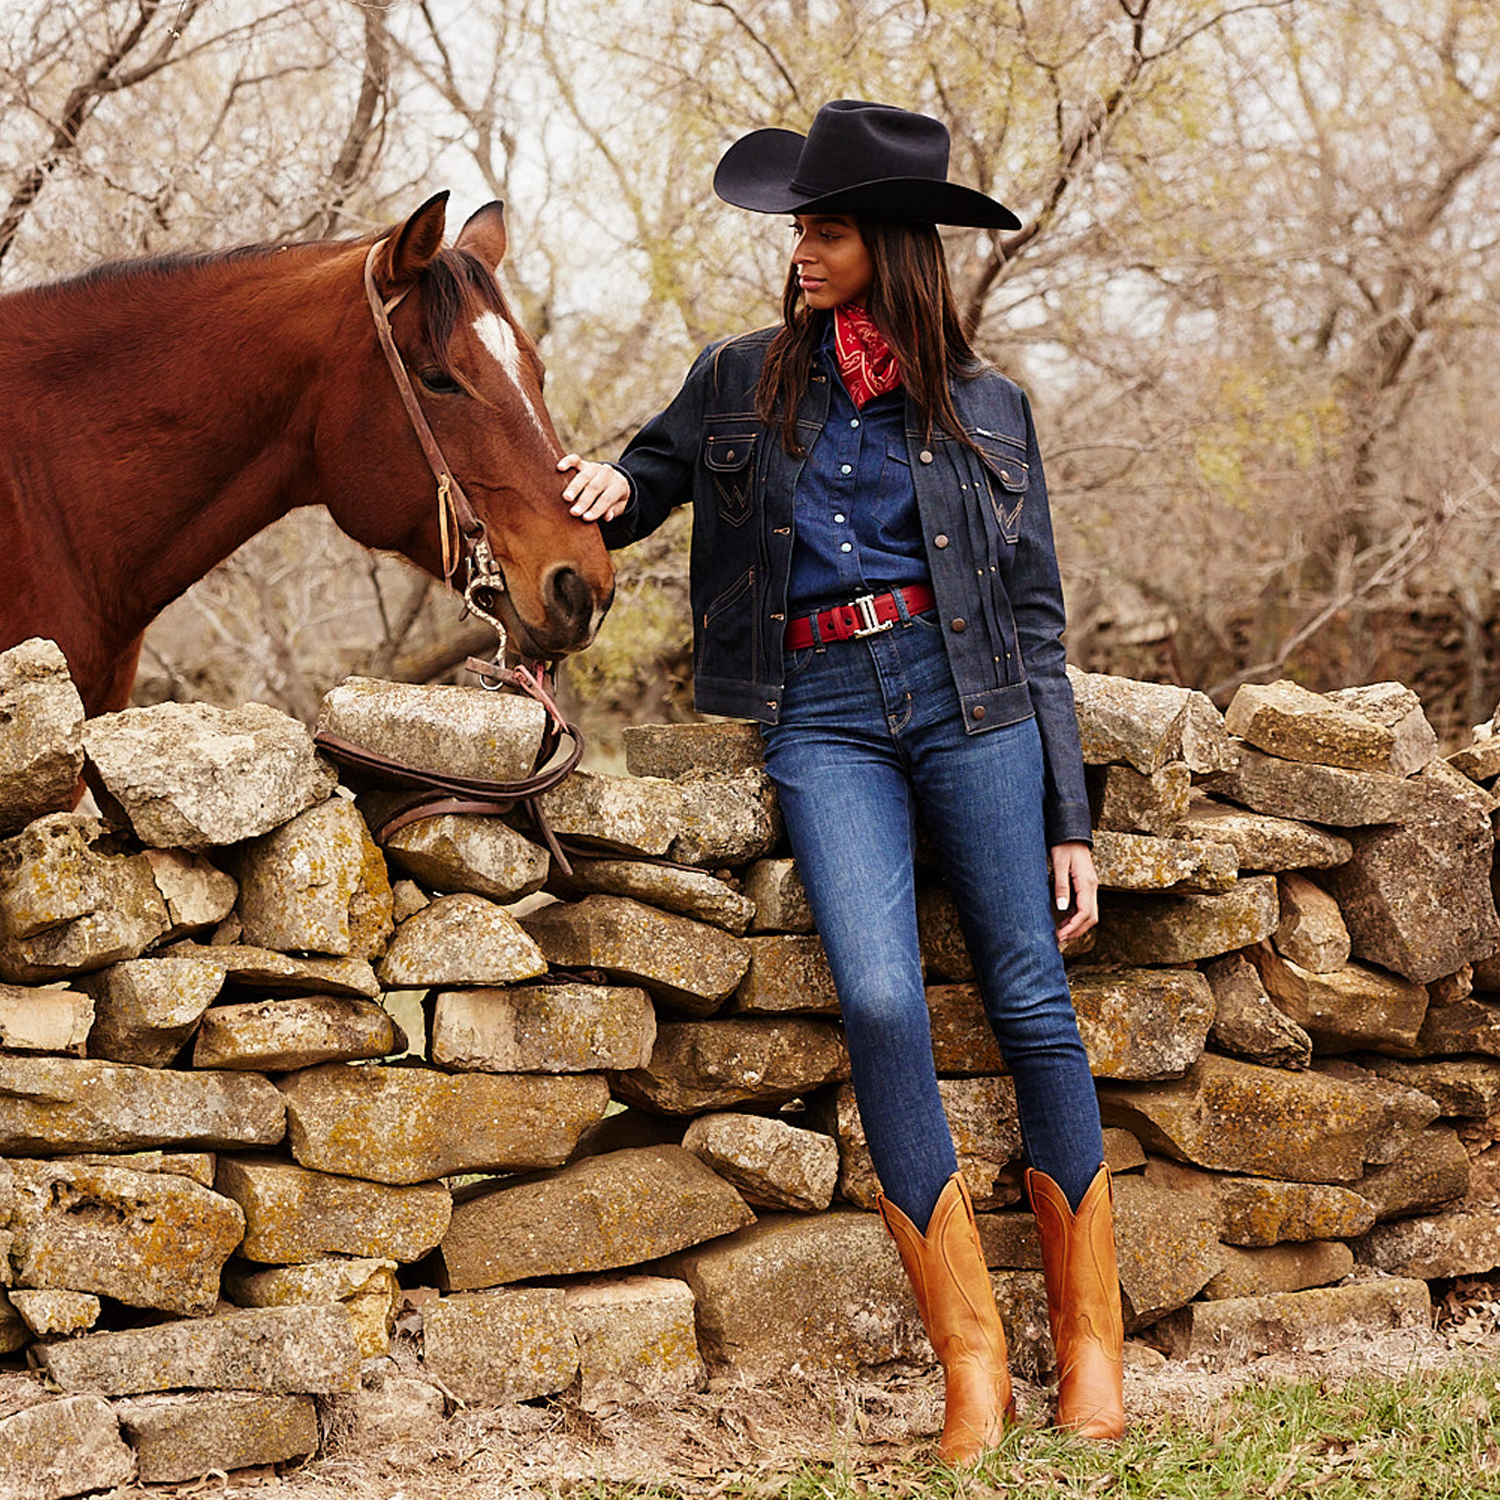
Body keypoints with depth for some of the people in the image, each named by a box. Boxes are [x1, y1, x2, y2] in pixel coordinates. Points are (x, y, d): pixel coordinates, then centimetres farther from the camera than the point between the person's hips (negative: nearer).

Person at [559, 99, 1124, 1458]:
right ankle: (973, 1365, -12)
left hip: (969, 698, 0)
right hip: (821, 718, 0)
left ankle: (1092, 1351, 6)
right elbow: (631, 491, 26)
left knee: (1032, 1004, -5)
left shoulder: (985, 409, 11)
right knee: (881, 1003, -18)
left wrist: (1070, 821, 5)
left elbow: (1037, 620, 10)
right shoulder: (738, 383, 14)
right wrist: (605, 497, -1)